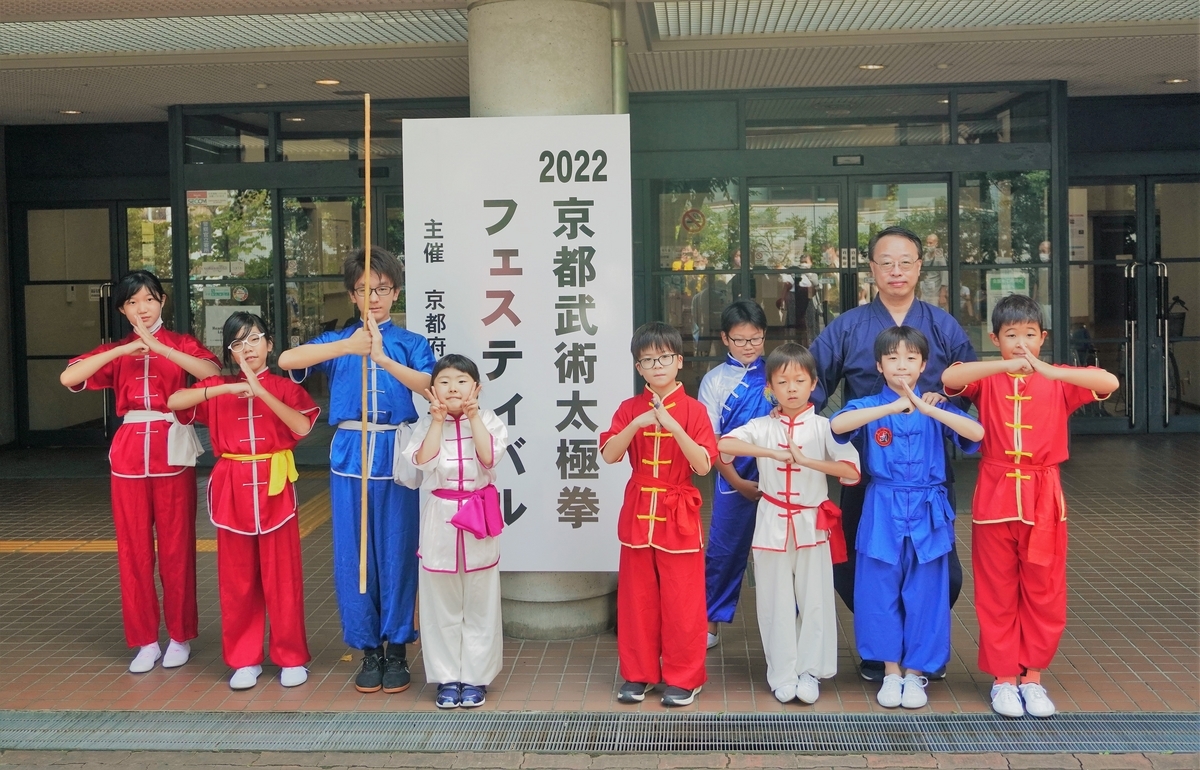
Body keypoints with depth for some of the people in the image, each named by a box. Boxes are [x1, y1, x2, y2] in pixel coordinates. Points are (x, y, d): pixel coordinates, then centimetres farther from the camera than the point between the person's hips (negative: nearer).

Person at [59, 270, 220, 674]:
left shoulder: (181, 344, 4)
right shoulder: (115, 352, 10)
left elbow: (213, 373, -17)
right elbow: (68, 378, -8)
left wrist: (159, 347, -23)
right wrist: (125, 350, -16)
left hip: (173, 451, -2)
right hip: (130, 453, 2)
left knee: (176, 547, 2)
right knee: (133, 550, 4)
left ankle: (180, 636, 15)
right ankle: (145, 640, 14)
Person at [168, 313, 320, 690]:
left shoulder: (284, 387, 3)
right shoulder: (217, 387, 7)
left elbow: (302, 427, -15)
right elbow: (174, 401, -9)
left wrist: (261, 392, -22)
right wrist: (227, 388, -17)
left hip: (274, 488, -2)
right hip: (232, 489, 2)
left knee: (282, 576, 2)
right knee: (236, 578, 6)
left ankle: (291, 657, 14)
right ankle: (244, 659, 18)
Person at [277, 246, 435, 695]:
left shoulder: (410, 344, 6)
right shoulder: (337, 341, 8)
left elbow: (430, 387, -13)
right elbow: (286, 360, -11)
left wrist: (383, 359, -27)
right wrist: (347, 347, -23)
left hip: (394, 455, -1)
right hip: (350, 453, 1)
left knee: (396, 552, 3)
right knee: (353, 554, 4)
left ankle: (397, 649, 16)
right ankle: (368, 649, 17)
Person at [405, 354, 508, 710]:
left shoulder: (488, 420, -1)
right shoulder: (427, 424, 0)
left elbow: (489, 457, -18)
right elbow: (424, 460, -17)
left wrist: (473, 417, -17)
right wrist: (438, 420, -16)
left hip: (478, 518, 0)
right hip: (441, 518, 1)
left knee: (479, 604, 7)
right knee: (442, 606, 7)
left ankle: (475, 677, 18)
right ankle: (447, 678, 19)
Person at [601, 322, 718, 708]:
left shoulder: (693, 410, -4)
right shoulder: (629, 408, 3)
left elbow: (703, 465, -14)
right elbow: (609, 455, -9)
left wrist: (673, 425, -24)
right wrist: (636, 424, -23)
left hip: (679, 514, -2)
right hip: (637, 512, 3)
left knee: (682, 599, 2)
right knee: (636, 597, 9)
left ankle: (684, 678, 14)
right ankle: (638, 674, 21)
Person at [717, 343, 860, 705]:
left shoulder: (823, 428, 0)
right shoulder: (762, 427, 2)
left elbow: (851, 470, -14)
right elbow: (723, 444, -17)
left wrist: (806, 460, -22)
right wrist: (772, 453, -23)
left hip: (812, 524, -1)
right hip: (772, 523, 1)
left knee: (814, 599, 4)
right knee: (776, 602, 5)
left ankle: (809, 671, 18)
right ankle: (782, 675, 15)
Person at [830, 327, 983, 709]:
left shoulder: (936, 407, 3)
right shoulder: (869, 406, 0)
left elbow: (977, 433, -14)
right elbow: (837, 425, -22)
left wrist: (927, 408, -24)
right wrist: (893, 407, -28)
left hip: (926, 515, 0)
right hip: (882, 514, 0)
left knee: (924, 596, 5)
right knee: (881, 595, 5)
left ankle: (916, 672, 19)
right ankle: (891, 671, 19)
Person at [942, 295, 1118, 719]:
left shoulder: (1058, 381, 2)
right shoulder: (987, 378, 1)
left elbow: (1109, 383, -15)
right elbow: (949, 378, -21)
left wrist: (1051, 371, -27)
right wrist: (1007, 364, -29)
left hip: (1043, 500, 1)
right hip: (995, 497, -1)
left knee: (1044, 593, 8)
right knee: (997, 593, 6)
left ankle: (1033, 676, 21)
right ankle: (1003, 678, 17)